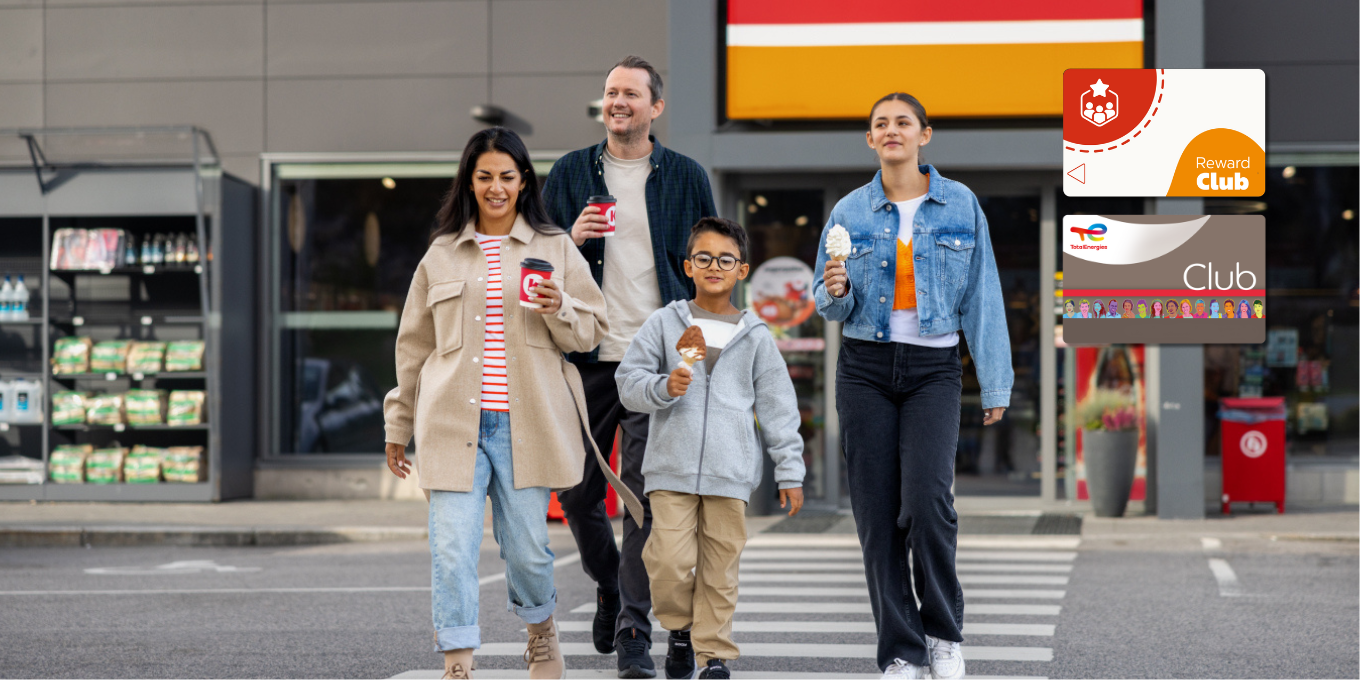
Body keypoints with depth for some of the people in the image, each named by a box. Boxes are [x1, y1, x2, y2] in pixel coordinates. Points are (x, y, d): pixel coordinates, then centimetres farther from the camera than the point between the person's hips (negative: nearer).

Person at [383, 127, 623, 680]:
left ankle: (541, 633, 35)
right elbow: (414, 344, 17)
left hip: (524, 424, -1)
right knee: (453, 549, -8)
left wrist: (559, 310, -12)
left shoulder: (556, 249, 8)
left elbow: (594, 329, 10)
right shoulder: (442, 254, 12)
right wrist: (398, 424, 18)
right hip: (454, 423, 1)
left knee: (527, 546, 6)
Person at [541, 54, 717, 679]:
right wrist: (572, 240, -10)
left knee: (646, 494, -9)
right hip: (587, 358, 2)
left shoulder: (686, 178, 7)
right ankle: (608, 584, 36)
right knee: (577, 492, 8)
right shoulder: (569, 174, 8)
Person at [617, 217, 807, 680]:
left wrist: (789, 472, 6)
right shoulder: (664, 323, 6)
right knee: (671, 560, -10)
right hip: (671, 467, -1)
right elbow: (629, 380, 5)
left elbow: (778, 407, 10)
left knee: (720, 565, 2)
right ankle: (681, 628, 17)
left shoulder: (755, 336, 9)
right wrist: (663, 387, -15)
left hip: (731, 470, 1)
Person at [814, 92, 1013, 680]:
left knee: (926, 500, -17)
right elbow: (830, 308, 11)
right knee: (877, 514, -1)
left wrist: (995, 383, 2)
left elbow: (982, 299, 4)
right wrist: (836, 292, -13)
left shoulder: (960, 205, 3)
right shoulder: (850, 212, 6)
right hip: (866, 367, 2)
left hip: (934, 368, -2)